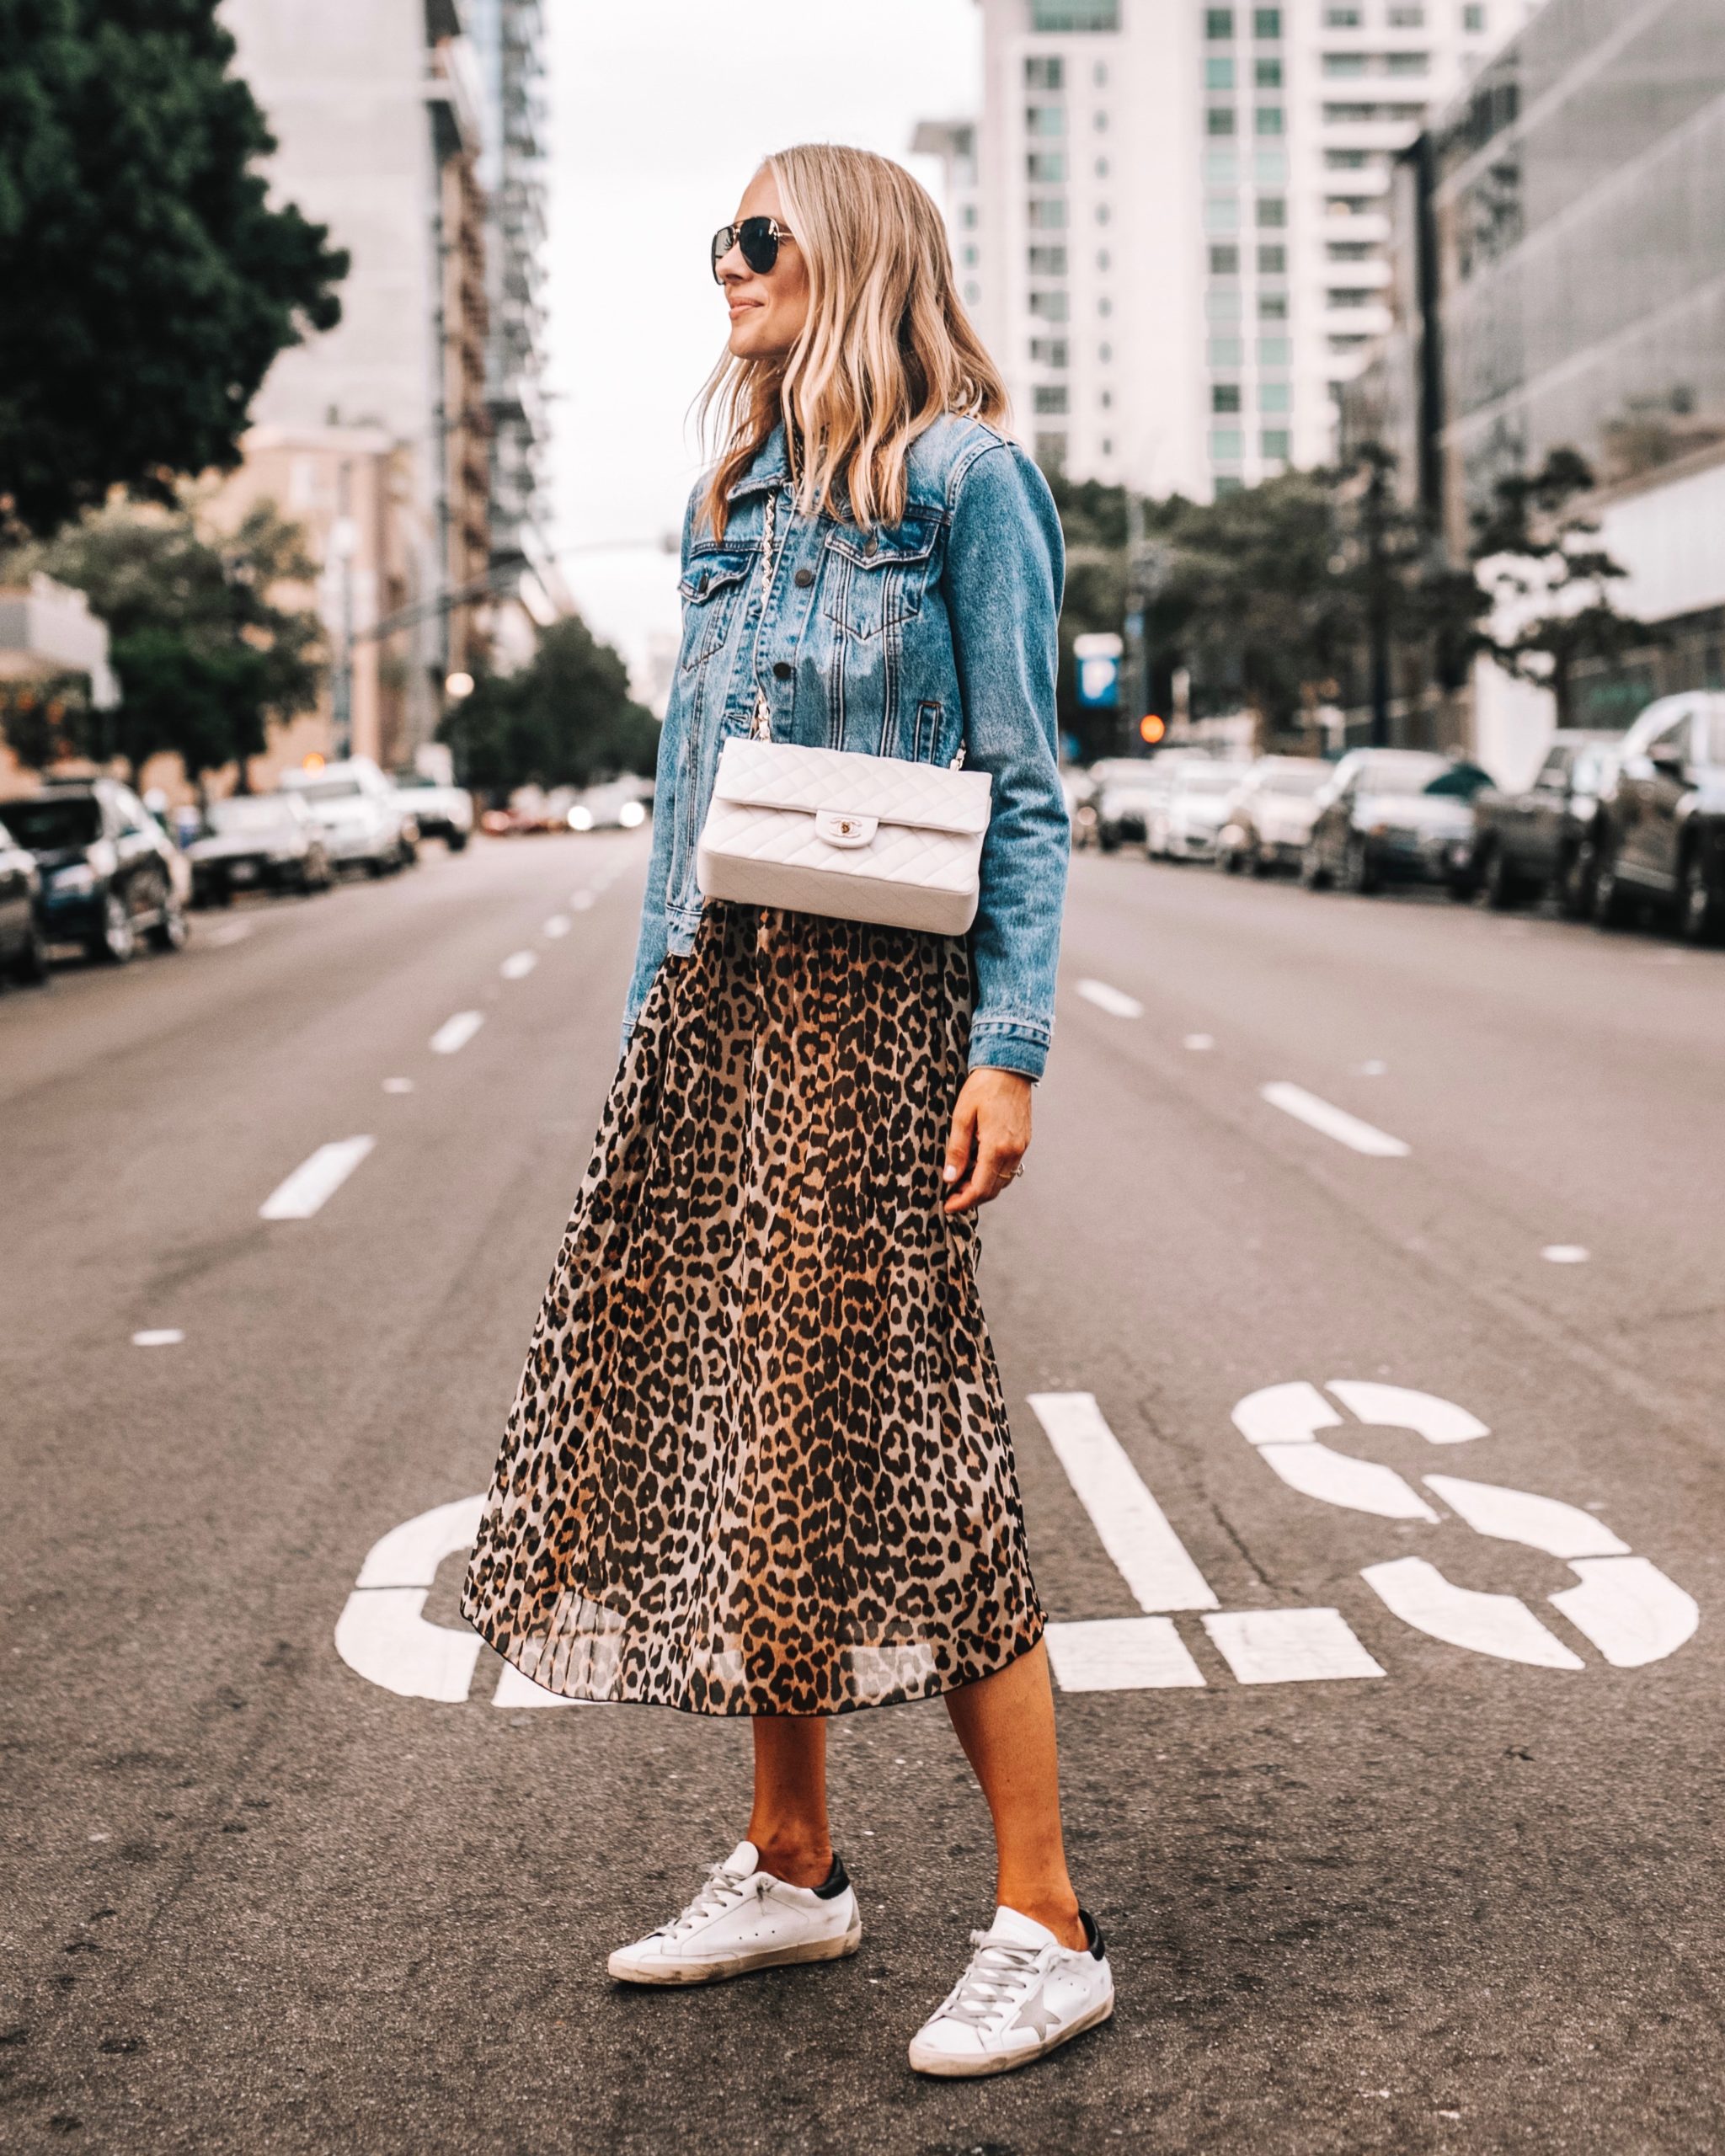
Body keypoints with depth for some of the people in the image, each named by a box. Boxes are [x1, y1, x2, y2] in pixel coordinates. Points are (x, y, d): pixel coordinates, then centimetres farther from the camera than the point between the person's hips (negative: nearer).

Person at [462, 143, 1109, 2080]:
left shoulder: (961, 476, -2)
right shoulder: (731, 501, 18)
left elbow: (1023, 790, -7)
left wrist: (1010, 1045, -15)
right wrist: (650, 1016, 16)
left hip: (878, 1008, -7)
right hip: (719, 1004, 7)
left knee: (904, 1442, -7)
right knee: (730, 1417, 9)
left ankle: (1045, 1931, 4)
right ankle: (792, 1869, 24)